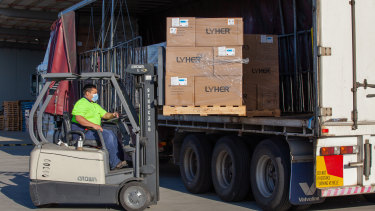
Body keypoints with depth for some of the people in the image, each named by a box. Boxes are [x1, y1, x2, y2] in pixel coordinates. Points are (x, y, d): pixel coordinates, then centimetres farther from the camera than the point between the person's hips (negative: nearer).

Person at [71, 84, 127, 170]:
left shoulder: (94, 105, 24)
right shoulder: (81, 103, -8)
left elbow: (105, 114, 23)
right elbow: (78, 118, -23)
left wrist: (112, 115, 0)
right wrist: (93, 125, -30)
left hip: (93, 130, 10)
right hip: (83, 131, -9)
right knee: (108, 134, -24)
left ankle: (120, 159, -9)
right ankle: (115, 163, -23)